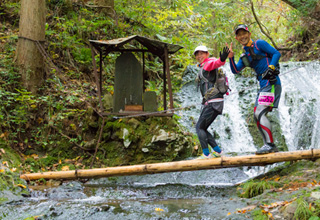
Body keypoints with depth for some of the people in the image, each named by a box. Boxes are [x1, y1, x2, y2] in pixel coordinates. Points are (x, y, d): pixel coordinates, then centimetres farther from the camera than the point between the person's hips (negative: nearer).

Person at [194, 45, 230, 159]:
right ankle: (217, 151, 12)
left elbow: (216, 63, -31)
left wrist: (222, 59, -54)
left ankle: (206, 154, -8)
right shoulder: (203, 68, 24)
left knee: (199, 127, -8)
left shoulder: (209, 63, -6)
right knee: (202, 129, 11)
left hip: (213, 102, -9)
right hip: (210, 103, 9)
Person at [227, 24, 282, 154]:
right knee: (257, 116, 7)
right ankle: (269, 146, 10)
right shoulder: (245, 56, 22)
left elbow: (276, 53, -5)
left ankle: (270, 144, -18)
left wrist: (271, 68, -18)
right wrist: (230, 58, -1)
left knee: (260, 113, -18)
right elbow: (235, 70, 14)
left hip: (271, 83, -9)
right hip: (263, 85, 9)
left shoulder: (259, 44, 1)